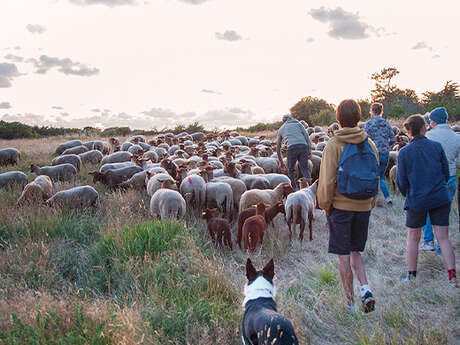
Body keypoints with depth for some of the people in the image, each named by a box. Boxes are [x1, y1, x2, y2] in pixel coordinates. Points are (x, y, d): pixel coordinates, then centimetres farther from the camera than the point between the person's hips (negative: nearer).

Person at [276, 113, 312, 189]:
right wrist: (309, 150, 11)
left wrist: (281, 161, 39)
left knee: (291, 170, 14)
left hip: (292, 147, -1)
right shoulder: (298, 123, 28)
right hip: (303, 146, 1)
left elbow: (278, 147, 32)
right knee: (305, 169, 3)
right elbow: (306, 136, 13)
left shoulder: (281, 129, 29)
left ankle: (294, 189, 11)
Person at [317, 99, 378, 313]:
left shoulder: (333, 145, -10)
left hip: (340, 206, -4)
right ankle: (365, 288, -1)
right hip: (363, 207, 4)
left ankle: (350, 302, 10)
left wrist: (325, 205, 0)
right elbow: (376, 178, 8)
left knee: (344, 256, 4)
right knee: (356, 252, 19)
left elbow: (327, 181, -12)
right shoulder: (369, 144, 3)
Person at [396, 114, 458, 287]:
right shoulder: (437, 146, -2)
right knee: (443, 238, 5)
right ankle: (452, 276, 1)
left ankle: (411, 275, 18)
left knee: (413, 238, 12)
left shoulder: (404, 152, -6)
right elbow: (446, 174, 5)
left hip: (416, 201, -1)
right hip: (440, 198, 1)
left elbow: (401, 181, -2)